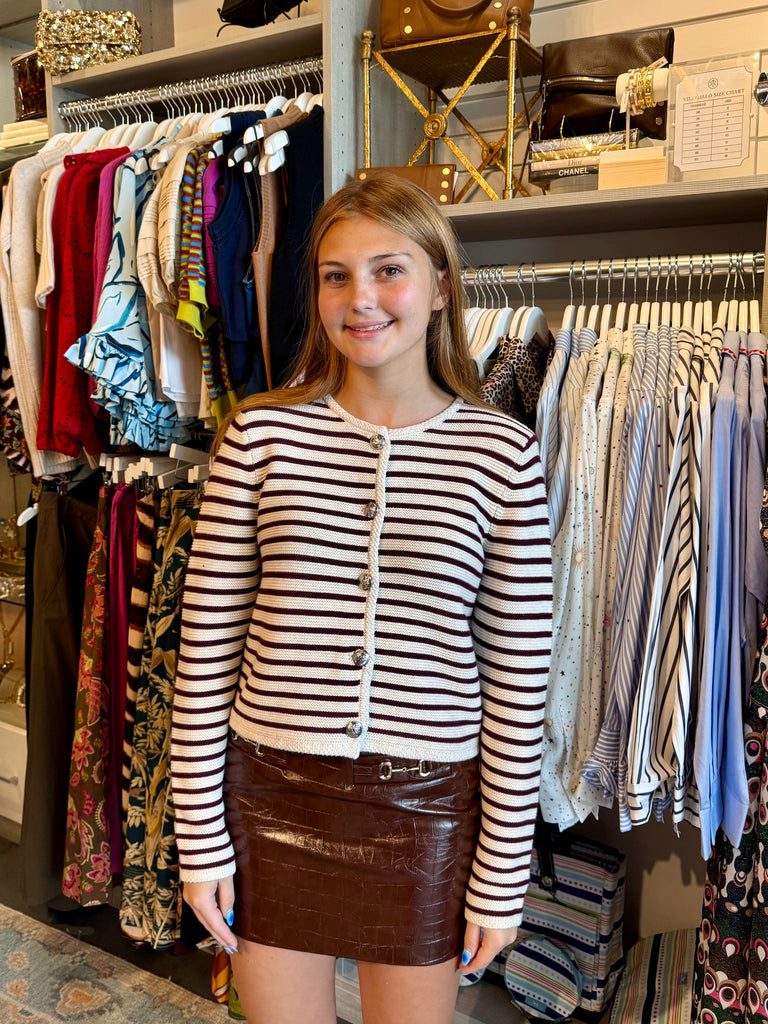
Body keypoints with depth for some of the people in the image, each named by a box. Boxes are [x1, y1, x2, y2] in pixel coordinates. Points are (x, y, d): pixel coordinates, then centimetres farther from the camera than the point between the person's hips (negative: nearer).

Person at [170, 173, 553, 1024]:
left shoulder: (502, 453, -7)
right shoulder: (262, 433, -6)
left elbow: (518, 682, -4)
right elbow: (205, 646, -3)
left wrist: (502, 872, -1)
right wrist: (200, 833, -1)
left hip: (424, 809, 0)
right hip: (270, 794, 1)